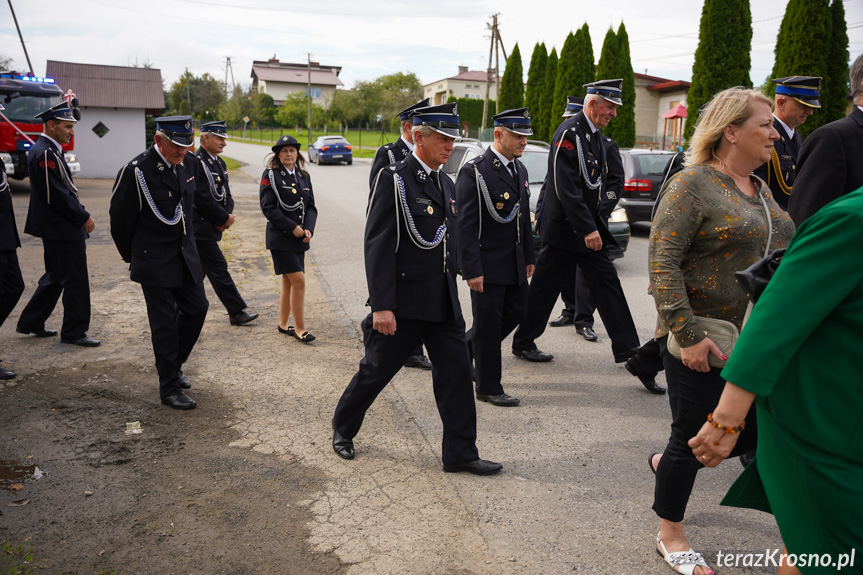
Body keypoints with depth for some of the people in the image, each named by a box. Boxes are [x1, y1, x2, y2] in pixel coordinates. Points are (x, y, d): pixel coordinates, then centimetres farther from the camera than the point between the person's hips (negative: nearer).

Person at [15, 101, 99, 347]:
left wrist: (80, 214, 12)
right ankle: (74, 331, 7)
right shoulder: (45, 153, -18)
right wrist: (84, 217, -14)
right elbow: (58, 195, -22)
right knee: (75, 279, -2)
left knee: (56, 277, 19)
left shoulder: (44, 149, 14)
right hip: (62, 228, -11)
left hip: (56, 227, 11)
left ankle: (30, 322, 29)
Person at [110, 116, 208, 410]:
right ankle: (170, 388, 12)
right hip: (154, 261, -7)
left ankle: (174, 363, 33)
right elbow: (120, 217, -8)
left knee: (197, 308, 11)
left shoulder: (186, 164, 3)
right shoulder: (137, 171, -18)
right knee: (165, 323, -1)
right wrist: (132, 256, 3)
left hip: (185, 252, 7)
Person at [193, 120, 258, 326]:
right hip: (200, 227, -9)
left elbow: (226, 195, 13)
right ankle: (237, 311, 1)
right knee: (218, 268, -4)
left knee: (198, 270, 15)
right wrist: (224, 219, -13)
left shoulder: (219, 163, 14)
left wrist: (228, 215, -6)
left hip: (212, 227, 9)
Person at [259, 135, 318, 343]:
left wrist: (308, 229, -8)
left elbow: (311, 206, 9)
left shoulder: (304, 176, 11)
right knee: (298, 280, -11)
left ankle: (283, 324, 26)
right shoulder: (270, 175, -6)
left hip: (299, 239, 6)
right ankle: (300, 328, 0)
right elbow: (268, 207, -13)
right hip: (280, 238, -6)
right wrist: (292, 228, -17)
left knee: (288, 282, 14)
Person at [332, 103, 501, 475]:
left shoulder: (446, 184, 12)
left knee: (457, 372, 5)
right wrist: (381, 305, -20)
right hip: (404, 303, -7)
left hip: (443, 303, 7)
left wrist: (452, 288, 17)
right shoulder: (395, 179, -12)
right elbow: (377, 246, -16)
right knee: (376, 371, 9)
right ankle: (343, 430, 33)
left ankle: (460, 453, 17)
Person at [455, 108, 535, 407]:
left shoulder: (520, 169, 10)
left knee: (515, 312, 17)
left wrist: (529, 257, 16)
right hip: (487, 264, -8)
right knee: (488, 324, 3)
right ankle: (489, 388, 18)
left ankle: (465, 350, 36)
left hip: (515, 262, 8)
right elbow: (465, 225, -17)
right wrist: (472, 270, -20)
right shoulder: (474, 172, -15)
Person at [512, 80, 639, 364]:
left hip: (589, 226, 9)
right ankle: (523, 343, 18)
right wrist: (587, 229, -24)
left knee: (606, 281, 6)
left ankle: (626, 347, 12)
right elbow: (566, 188, -23)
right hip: (564, 228, -9)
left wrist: (596, 221, 14)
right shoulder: (569, 134, -16)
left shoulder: (599, 137, 13)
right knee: (544, 288, 2)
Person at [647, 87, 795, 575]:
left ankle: (669, 463, 41)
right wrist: (688, 335, -24)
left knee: (752, 431, 14)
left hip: (754, 338, 8)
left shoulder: (759, 188, 13)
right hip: (702, 341, -8)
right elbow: (662, 262, -20)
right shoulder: (692, 185, -14)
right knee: (692, 437, 5)